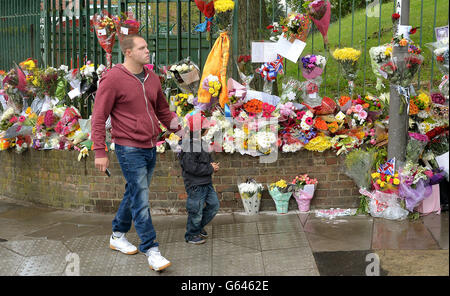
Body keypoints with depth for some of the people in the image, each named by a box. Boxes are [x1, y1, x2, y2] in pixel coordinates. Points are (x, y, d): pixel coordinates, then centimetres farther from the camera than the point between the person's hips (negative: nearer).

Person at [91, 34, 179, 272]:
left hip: (150, 147, 7)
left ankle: (118, 236, 34)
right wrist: (99, 151, -13)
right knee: (141, 201, -7)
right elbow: (98, 117, -10)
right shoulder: (112, 79, -11)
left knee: (134, 195, 17)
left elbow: (163, 110, 22)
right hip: (129, 149, -7)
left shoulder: (152, 78, 10)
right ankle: (151, 251, 0)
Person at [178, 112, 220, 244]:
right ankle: (191, 235, 20)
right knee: (196, 210, 1)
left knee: (214, 204, 13)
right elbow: (191, 167, -25)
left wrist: (212, 165, 1)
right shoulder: (189, 146, -20)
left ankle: (199, 225, 32)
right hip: (195, 185, -9)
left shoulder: (201, 143, 10)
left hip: (206, 183, 9)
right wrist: (210, 168, -18)